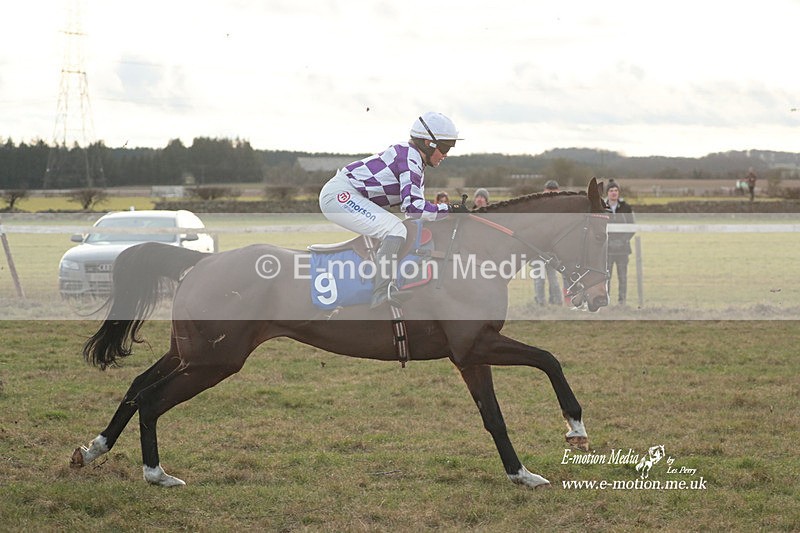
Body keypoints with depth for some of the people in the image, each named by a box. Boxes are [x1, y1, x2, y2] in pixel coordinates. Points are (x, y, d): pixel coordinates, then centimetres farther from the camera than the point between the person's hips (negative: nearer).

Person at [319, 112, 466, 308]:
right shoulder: (409, 157, -15)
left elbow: (417, 204, 19)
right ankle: (383, 290, -30)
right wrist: (449, 209, -20)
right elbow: (412, 205, -26)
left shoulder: (415, 160, 17)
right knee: (396, 230, -23)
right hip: (340, 194, -11)